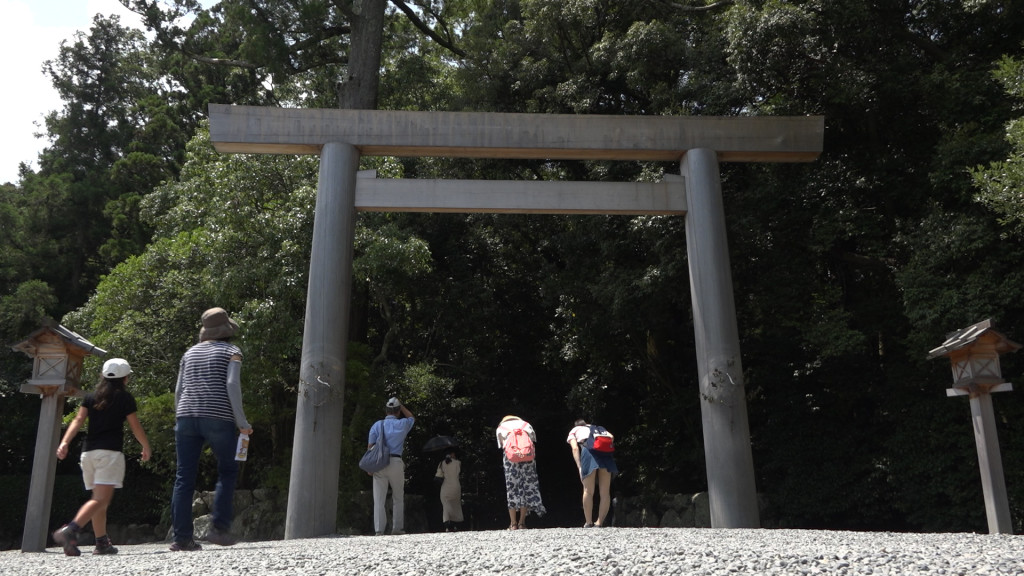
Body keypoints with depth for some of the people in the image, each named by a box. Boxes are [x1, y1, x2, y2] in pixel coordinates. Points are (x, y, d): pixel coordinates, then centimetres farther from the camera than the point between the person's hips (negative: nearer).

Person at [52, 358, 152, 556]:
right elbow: (135, 426, 2)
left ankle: (102, 543, 18)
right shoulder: (125, 398, 2)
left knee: (99, 498, 15)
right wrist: (146, 447, 15)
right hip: (110, 451, -6)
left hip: (88, 451, 6)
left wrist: (64, 442, -7)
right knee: (102, 499, -12)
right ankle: (69, 530, -32)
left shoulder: (90, 397, 14)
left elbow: (78, 420, 1)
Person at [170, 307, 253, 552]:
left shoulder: (190, 352, 19)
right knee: (228, 472, 10)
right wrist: (242, 422, -6)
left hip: (187, 416, 4)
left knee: (184, 477, 3)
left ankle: (181, 537, 2)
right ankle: (219, 527, 0)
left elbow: (179, 390, 16)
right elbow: (232, 385, -9)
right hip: (219, 418, -4)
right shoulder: (231, 351, 4)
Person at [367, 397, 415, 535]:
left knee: (379, 499, 0)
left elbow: (370, 446, 3)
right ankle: (397, 528, 12)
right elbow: (412, 418, 29)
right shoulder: (402, 424, 5)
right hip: (396, 462, 0)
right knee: (398, 498, 12)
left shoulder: (377, 425, 6)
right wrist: (401, 405, 27)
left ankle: (379, 530, -5)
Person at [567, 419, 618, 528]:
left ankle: (588, 523, 3)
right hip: (606, 450, 3)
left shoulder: (573, 431, 29)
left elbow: (575, 448, 8)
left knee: (588, 491, 2)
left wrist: (579, 467, 0)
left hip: (589, 449, -3)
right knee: (605, 492, 6)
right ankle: (599, 523, 4)